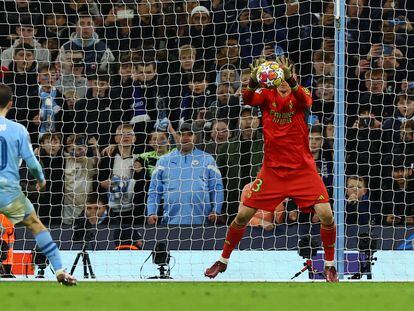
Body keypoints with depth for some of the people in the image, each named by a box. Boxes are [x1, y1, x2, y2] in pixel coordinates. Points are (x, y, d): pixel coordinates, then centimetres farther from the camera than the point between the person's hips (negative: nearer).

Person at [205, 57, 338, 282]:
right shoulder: (267, 95, 0)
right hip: (272, 169, 1)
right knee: (243, 215, -1)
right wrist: (253, 81, -45)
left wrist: (291, 81, -50)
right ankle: (223, 260, 20)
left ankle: (329, 265, 7)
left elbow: (305, 101, -30)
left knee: (326, 215, -14)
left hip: (302, 169, -1)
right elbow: (248, 100, -22)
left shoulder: (299, 95, -4)